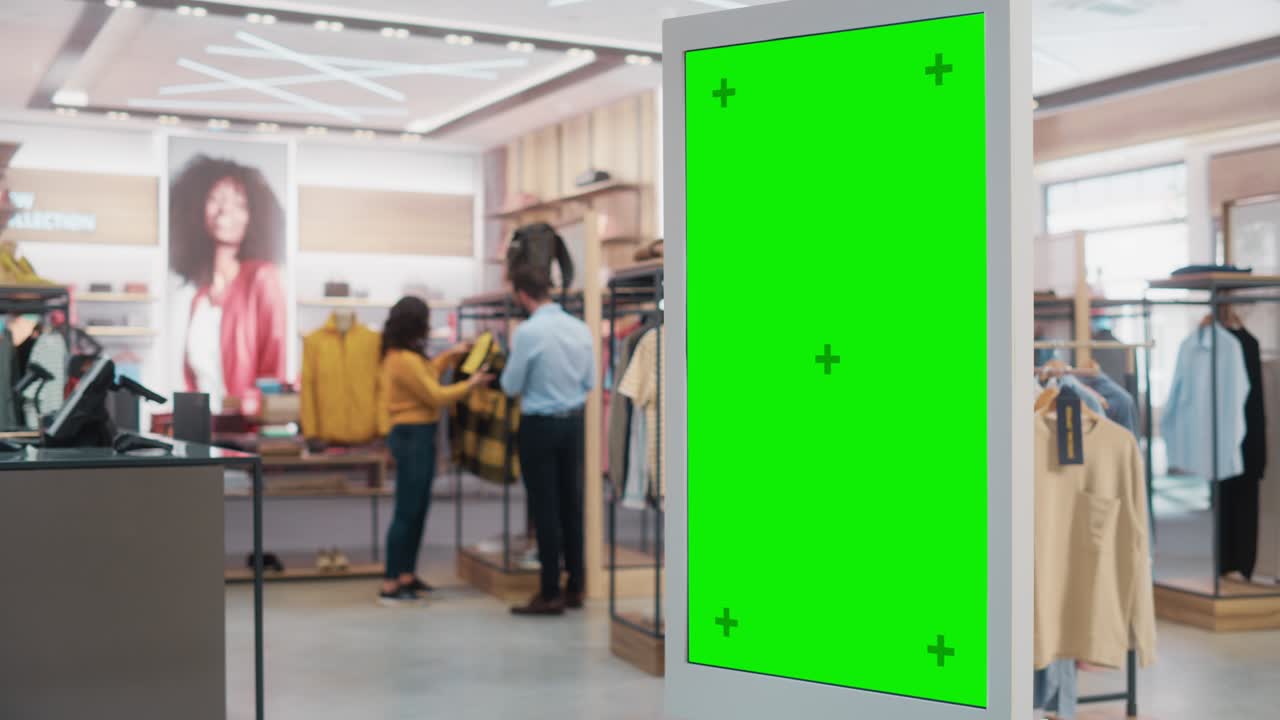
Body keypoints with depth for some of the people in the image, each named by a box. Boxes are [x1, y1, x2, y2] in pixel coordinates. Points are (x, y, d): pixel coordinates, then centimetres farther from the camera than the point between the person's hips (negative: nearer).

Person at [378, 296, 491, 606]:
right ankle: (390, 585, -4)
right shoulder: (405, 360, -21)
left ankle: (407, 575, 22)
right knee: (407, 512, -7)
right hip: (413, 437, -10)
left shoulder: (404, 354, 9)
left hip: (418, 435, 10)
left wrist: (450, 356, 20)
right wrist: (471, 384, -5)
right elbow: (435, 396, -15)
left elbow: (425, 374, 24)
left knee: (418, 510, 15)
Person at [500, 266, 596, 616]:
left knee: (545, 508, 0)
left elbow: (511, 386, -10)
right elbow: (590, 382, 8)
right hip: (574, 421, 6)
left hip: (540, 425, -6)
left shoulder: (528, 331, -17)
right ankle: (575, 587, 20)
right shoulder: (581, 329, 1)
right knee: (572, 504, 12)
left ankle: (550, 594, 4)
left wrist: (513, 356, 8)